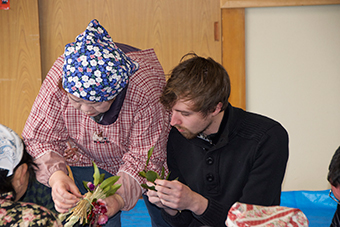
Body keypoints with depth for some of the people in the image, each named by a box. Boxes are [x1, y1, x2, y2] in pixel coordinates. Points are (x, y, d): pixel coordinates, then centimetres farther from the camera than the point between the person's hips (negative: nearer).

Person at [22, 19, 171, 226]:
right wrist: (56, 175, -47)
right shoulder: (60, 76, -34)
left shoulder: (146, 90, -41)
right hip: (86, 159, 1)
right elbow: (39, 139, -26)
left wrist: (118, 198, -52)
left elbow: (145, 158, -34)